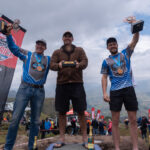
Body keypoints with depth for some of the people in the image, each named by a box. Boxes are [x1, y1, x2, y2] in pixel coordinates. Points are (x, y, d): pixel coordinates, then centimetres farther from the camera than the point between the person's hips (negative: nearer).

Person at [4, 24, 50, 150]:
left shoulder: (48, 59, 18)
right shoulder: (27, 55, 12)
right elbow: (13, 47, 8)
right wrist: (9, 34, -5)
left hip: (39, 91, 3)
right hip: (25, 88, -2)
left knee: (36, 121, 7)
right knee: (16, 118, -5)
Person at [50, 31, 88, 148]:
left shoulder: (79, 50, 14)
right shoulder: (57, 52, 16)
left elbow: (85, 62, 1)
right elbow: (52, 65, 3)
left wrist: (79, 64, -23)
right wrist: (58, 65, -21)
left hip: (77, 83, -1)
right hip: (61, 84, 2)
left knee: (81, 111, 0)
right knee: (62, 112, 5)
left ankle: (85, 139, 13)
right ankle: (62, 139, 18)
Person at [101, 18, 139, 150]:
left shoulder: (126, 53, 12)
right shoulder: (106, 61, 9)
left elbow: (135, 40, 1)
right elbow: (104, 78, 5)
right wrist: (104, 93, -6)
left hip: (129, 89, 1)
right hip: (115, 91, 0)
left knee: (133, 120, 3)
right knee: (115, 121, 1)